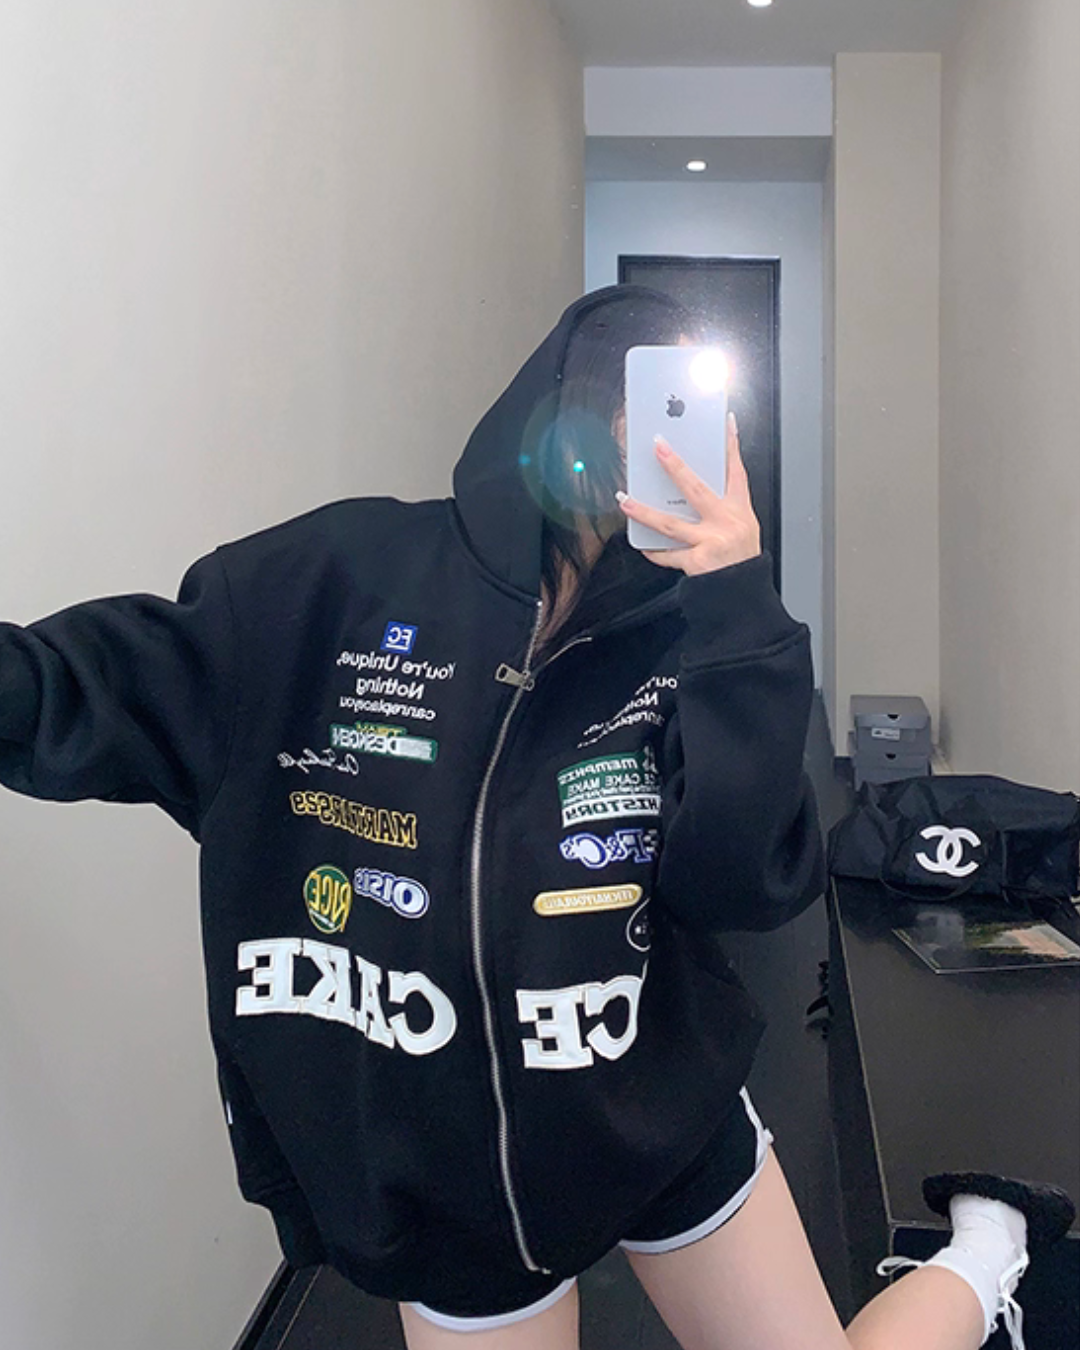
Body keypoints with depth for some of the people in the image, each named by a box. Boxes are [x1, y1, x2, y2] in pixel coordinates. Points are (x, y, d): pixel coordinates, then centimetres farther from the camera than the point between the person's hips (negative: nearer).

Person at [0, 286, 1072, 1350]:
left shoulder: (687, 631, -10)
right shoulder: (349, 575, -13)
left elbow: (748, 884, -19)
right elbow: (133, 685, -8)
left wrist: (738, 609, -25)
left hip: (664, 1125, 0)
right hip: (435, 1171, 1)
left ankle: (979, 1260, 44)